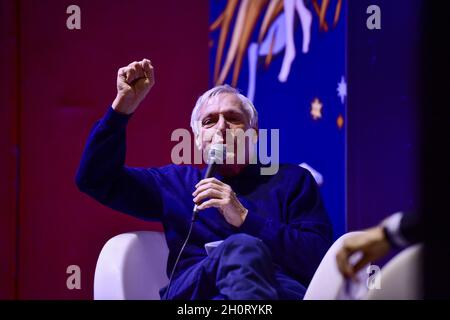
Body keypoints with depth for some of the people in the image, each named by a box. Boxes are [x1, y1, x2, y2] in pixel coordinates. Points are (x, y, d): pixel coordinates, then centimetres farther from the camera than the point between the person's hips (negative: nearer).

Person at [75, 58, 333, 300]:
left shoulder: (292, 180, 23)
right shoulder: (176, 181, 30)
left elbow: (319, 257, 6)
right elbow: (95, 179, 23)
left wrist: (244, 219, -4)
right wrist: (124, 104, 14)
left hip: (282, 291, -1)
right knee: (242, 247, -36)